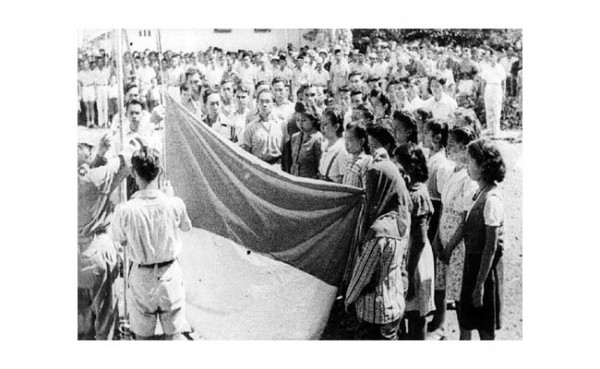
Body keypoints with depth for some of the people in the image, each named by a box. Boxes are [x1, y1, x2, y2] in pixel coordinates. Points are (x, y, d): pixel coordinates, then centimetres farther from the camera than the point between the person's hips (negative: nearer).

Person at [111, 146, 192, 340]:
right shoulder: (174, 204, -19)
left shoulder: (124, 210, -22)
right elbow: (187, 227, 4)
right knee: (173, 332, 16)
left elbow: (121, 241, -2)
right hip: (170, 274, 0)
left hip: (141, 275, 0)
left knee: (142, 334, 18)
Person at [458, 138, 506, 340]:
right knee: (465, 321, 19)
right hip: (473, 262, 9)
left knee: (485, 328, 6)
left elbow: (491, 246, -21)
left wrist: (480, 284, -19)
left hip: (486, 267, -9)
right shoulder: (482, 193, 6)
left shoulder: (491, 199, -21)